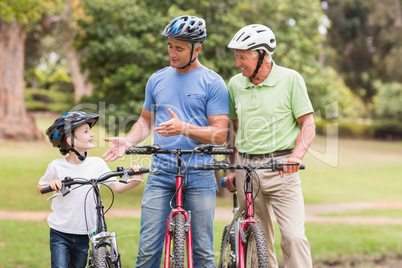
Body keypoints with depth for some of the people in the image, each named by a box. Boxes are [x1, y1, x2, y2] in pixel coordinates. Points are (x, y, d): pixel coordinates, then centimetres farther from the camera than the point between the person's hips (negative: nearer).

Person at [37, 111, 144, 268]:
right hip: (60, 233, -2)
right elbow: (39, 189, 6)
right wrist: (51, 185, -16)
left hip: (84, 234, 2)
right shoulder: (57, 166, -8)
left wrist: (134, 181, -17)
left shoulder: (97, 164, -3)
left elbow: (116, 187, 1)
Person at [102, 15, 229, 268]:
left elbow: (220, 134, -6)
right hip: (160, 173, 3)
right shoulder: (157, 79, 12)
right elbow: (146, 120, 21)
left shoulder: (213, 83, -1)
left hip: (199, 176, -3)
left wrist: (184, 128, -21)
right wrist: (128, 141, 1)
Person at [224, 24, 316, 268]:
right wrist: (232, 169, 12)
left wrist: (297, 155, -19)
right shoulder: (235, 84, 8)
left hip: (281, 168, -3)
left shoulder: (290, 79, -3)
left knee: (294, 236, -13)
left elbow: (308, 124, -3)